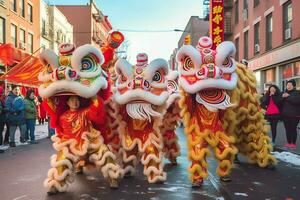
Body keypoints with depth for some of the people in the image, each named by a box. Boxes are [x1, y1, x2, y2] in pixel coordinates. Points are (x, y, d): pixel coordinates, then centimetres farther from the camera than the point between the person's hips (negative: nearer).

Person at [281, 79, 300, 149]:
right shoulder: (284, 93, 14)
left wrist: (288, 97, -14)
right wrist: (282, 97, -10)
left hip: (294, 115, -5)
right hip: (285, 114, 5)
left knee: (293, 129, -3)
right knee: (287, 129, 8)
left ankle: (293, 143, 4)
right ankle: (289, 142, 17)